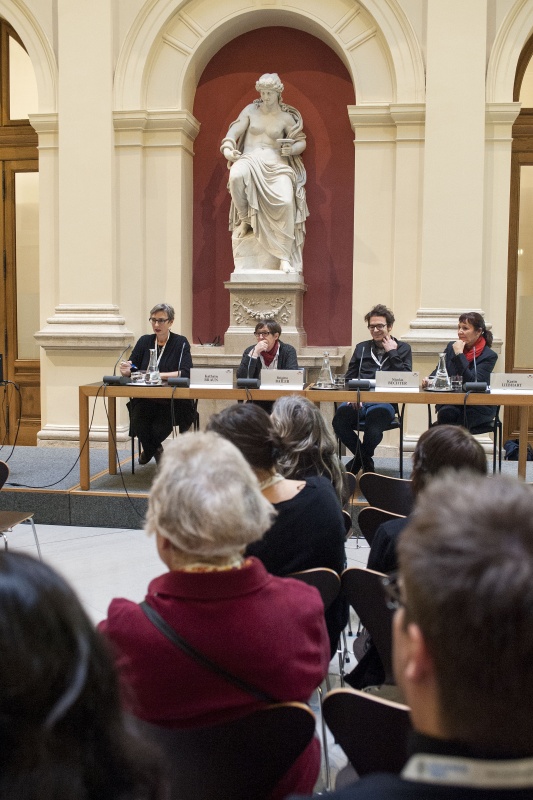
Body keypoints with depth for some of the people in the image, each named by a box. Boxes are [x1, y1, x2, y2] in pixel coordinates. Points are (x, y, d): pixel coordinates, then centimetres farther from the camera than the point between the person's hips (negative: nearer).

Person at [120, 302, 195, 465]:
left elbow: (185, 373, -15)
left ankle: (150, 449, 14)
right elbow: (131, 369, 7)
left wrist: (159, 375, -23)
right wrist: (126, 370, -17)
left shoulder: (180, 343, -2)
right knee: (139, 425, -26)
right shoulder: (144, 341, 10)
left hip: (172, 401, -3)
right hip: (144, 399, 3)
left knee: (158, 429, -27)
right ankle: (153, 449, 13)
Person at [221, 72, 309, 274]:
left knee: (286, 201, -30)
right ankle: (244, 220, -13)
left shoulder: (286, 118, 11)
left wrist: (292, 148, -9)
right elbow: (234, 132, 6)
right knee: (237, 175, -40)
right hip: (250, 159, 0)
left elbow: (301, 142, 15)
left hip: (275, 163, 0)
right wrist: (228, 149, -15)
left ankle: (285, 257, -28)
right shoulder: (251, 110, 12)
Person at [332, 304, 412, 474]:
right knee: (339, 420, -30)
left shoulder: (403, 348, 16)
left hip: (385, 401, -3)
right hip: (359, 399, 3)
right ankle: (366, 461, -4)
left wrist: (392, 353, 1)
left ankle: (358, 460, -4)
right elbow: (349, 378, 18)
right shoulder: (361, 348, 24)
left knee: (374, 422, -37)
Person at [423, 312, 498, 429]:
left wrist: (459, 354, -18)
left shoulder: (489, 356, -6)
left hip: (478, 407, -4)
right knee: (445, 413, -31)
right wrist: (429, 380, -9)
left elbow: (473, 383, -19)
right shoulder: (451, 347, 10)